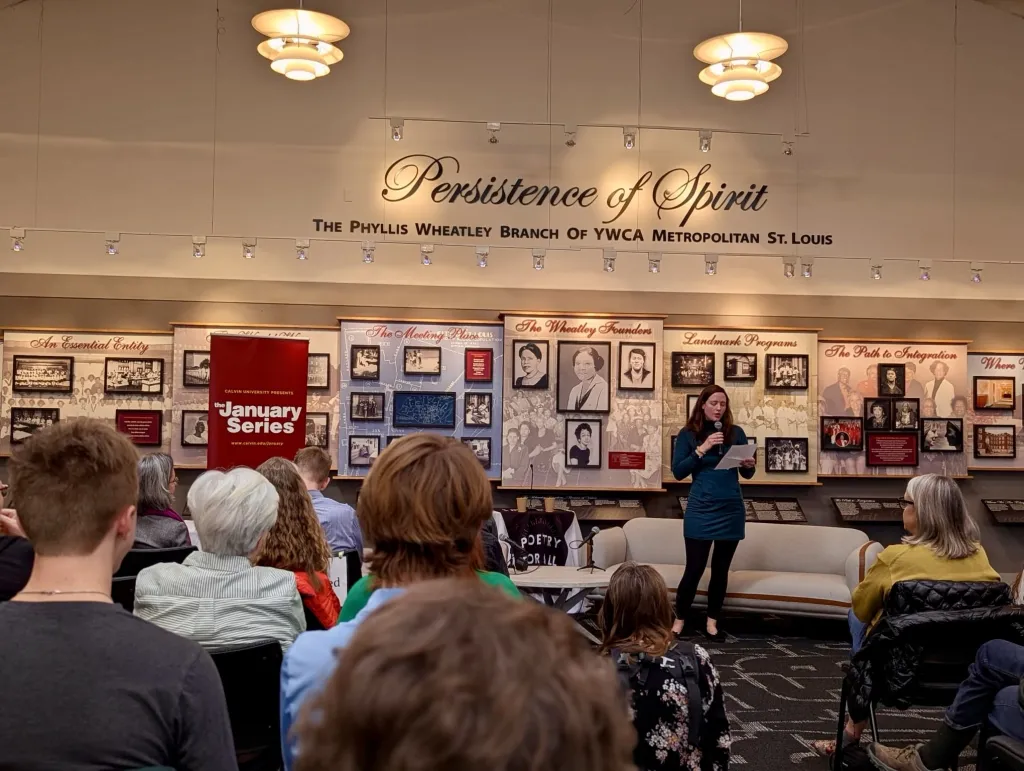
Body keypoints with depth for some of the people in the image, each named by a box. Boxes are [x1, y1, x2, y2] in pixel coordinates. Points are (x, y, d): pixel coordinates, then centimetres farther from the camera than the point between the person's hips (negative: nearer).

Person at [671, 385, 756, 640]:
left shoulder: (736, 432, 5)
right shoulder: (688, 434, -1)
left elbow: (747, 474, 10)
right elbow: (678, 472, -8)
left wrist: (749, 465, -13)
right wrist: (702, 449, -17)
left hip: (731, 510, 3)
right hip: (701, 510, -3)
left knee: (721, 569, 9)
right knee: (695, 568, -4)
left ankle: (712, 621, 21)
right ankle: (679, 620, 10)